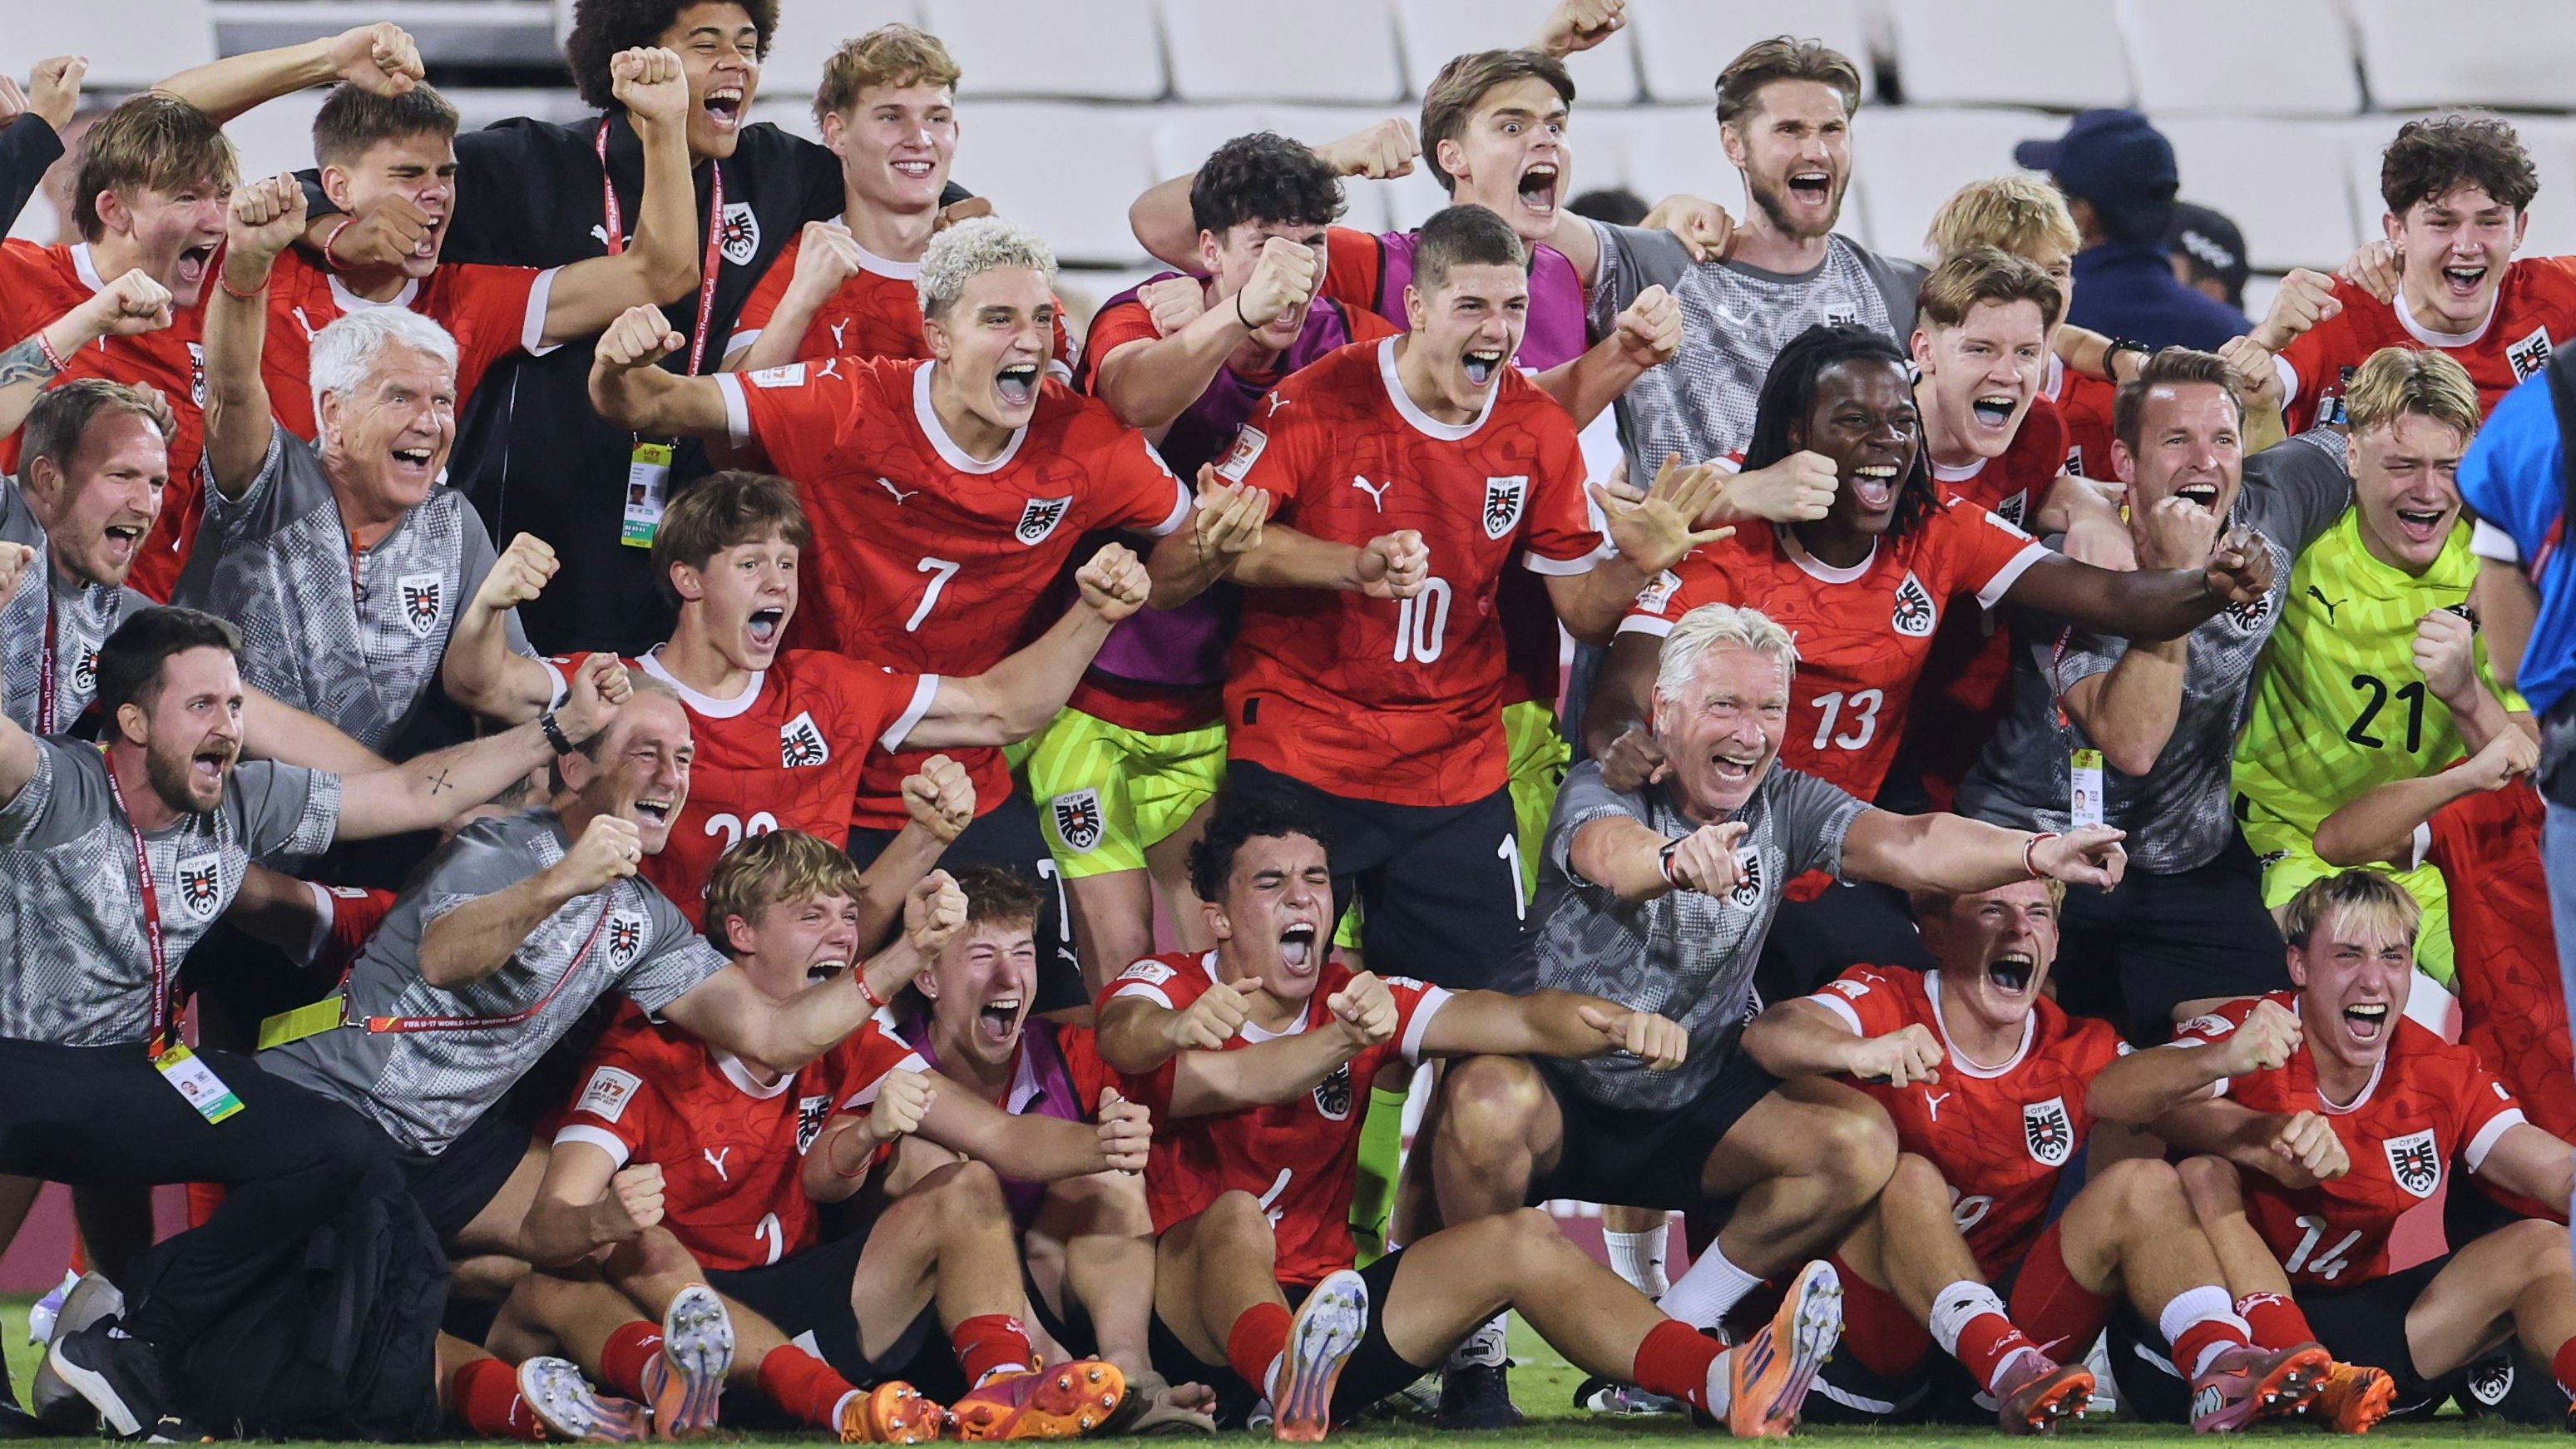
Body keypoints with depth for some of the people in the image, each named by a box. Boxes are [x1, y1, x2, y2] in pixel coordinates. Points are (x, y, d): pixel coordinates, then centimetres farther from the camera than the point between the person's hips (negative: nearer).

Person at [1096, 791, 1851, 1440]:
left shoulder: (1356, 1002, 8)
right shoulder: (1167, 986, -2)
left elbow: (1522, 1018, -5)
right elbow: (1126, 1038, -28)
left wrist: (1623, 1027, -27)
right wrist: (1175, 1030, -53)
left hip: (1321, 1305, 5)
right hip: (1192, 1317, -5)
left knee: (1520, 1240, -12)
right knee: (1234, 1217, -35)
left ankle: (1724, 1382, -37)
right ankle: (1286, 1382, -73)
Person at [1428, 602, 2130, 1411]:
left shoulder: (1785, 807, -4)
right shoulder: (1603, 792, -16)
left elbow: (1908, 847, -22)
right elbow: (1611, 852, -42)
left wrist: (2039, 855, -41)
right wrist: (1678, 857, -67)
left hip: (1693, 1113, 4)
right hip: (1563, 1096, -4)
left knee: (1862, 1143, -17)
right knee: (1491, 1101, -36)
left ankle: (1678, 1331, -1)